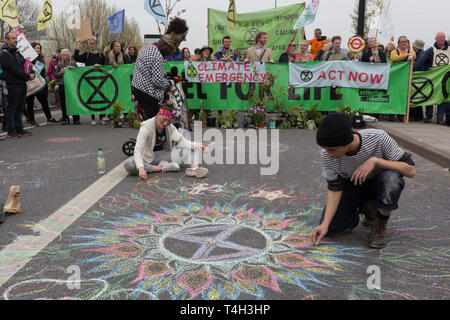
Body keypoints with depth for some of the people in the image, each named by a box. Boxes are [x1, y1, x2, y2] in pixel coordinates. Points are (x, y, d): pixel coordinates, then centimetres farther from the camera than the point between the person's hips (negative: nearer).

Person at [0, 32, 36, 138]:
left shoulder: (16, 52, 19)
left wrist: (30, 74, 6)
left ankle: (19, 128, 20)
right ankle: (11, 131, 4)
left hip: (22, 83, 8)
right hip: (13, 84, -8)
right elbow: (13, 70, -16)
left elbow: (24, 65, 24)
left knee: (19, 107, 12)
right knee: (11, 108, -1)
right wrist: (28, 76, -14)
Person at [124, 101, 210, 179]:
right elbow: (138, 149, -29)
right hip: (148, 158, -4)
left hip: (164, 155, 4)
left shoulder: (170, 127, -2)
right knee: (128, 164, -36)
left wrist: (197, 146, -29)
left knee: (192, 149, -10)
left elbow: (181, 140, -10)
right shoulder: (146, 127, -20)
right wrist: (141, 168, -45)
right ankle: (162, 168, -30)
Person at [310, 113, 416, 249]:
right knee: (330, 229, -14)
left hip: (378, 183, -2)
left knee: (391, 180, -38)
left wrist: (375, 161, -39)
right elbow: (334, 189, -15)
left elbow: (410, 171, -25)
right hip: (352, 185, 2)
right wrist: (325, 224, -24)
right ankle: (366, 208, 15)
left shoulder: (378, 138, -31)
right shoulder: (327, 154, -24)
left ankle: (380, 225, -9)